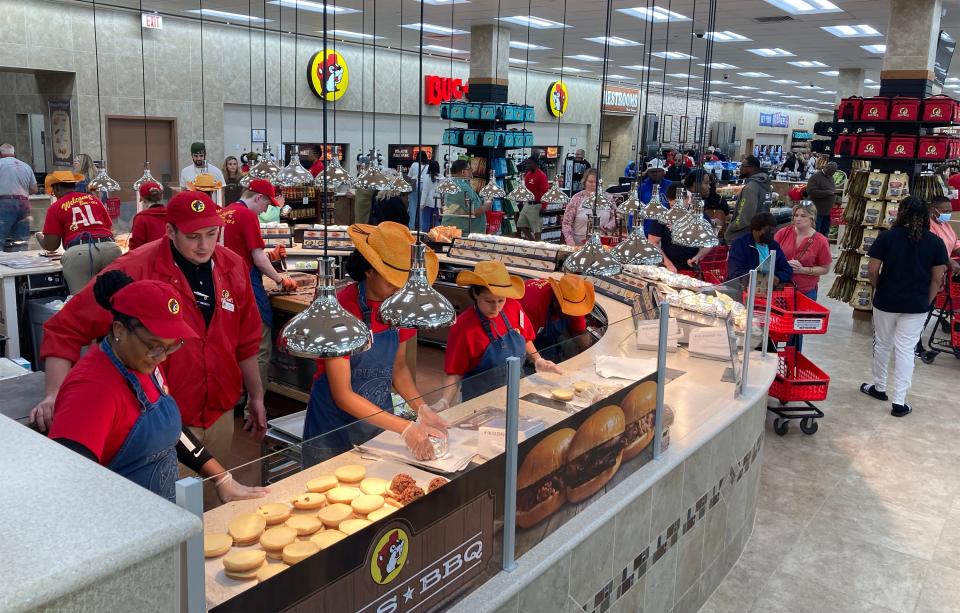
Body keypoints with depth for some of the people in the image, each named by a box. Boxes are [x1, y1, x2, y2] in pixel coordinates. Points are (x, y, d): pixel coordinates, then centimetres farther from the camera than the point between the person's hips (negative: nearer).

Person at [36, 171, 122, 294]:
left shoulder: (55, 207, 13)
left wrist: (39, 236, 31)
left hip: (78, 253, -3)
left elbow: (51, 246, 10)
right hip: (110, 248, 3)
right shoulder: (94, 199, 23)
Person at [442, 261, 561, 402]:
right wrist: (443, 403, -32)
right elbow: (454, 374, -19)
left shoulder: (514, 307, -10)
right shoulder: (464, 327, -24)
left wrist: (538, 361, -4)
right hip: (481, 400, -5)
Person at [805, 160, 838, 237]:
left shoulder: (830, 177, 15)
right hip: (817, 211, -8)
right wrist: (828, 193, -23)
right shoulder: (815, 177, -12)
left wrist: (837, 199, 13)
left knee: (824, 233, 12)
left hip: (828, 211, 8)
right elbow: (811, 191, -22)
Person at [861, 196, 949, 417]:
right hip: (916, 305, 1)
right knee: (906, 350, 5)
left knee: (882, 344, 17)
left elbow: (873, 270, -8)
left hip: (886, 301, -1)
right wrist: (927, 301, 11)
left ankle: (879, 387, 33)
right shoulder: (936, 242, -4)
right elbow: (937, 278, -1)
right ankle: (899, 401, 6)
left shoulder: (886, 237, -9)